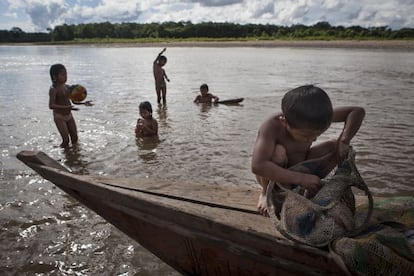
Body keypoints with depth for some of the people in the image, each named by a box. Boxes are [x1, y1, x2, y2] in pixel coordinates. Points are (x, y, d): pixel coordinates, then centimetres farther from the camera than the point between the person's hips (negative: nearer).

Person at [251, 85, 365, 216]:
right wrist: (300, 178, -47)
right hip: (275, 175, -5)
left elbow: (358, 111, -13)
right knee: (278, 152, -38)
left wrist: (343, 141, -28)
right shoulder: (272, 127, -35)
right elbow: (257, 166, -48)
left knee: (337, 147, -10)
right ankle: (267, 193, -8)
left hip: (299, 168, 5)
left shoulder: (311, 120, -22)